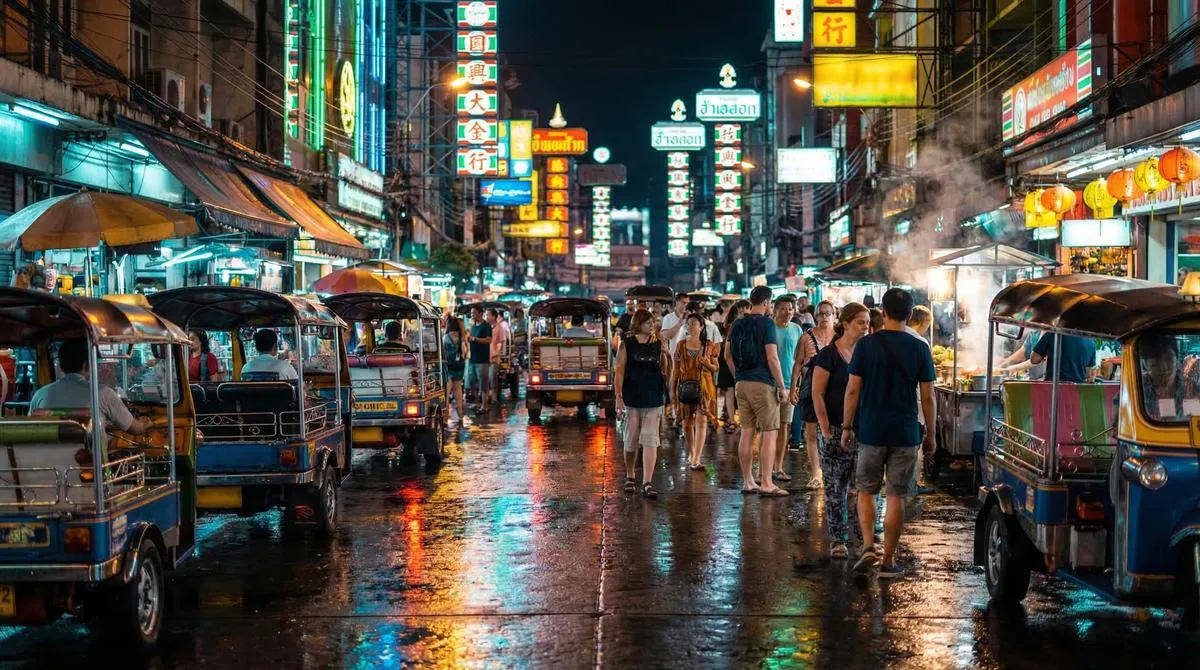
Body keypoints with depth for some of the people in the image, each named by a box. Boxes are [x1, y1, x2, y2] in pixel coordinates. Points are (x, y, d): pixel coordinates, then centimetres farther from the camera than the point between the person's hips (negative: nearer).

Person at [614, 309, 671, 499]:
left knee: (650, 440, -7)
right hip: (631, 398, -1)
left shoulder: (658, 344, 6)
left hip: (653, 399, 1)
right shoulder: (627, 344, 0)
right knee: (631, 440, 8)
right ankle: (630, 476, 30)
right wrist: (619, 397, -9)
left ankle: (647, 484, -10)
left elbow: (666, 370, 9)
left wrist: (664, 355, -9)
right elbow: (619, 371, -3)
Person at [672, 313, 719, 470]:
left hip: (703, 386, -2)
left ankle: (696, 460, -14)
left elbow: (716, 368, 9)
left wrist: (707, 363, -13)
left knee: (701, 421, -11)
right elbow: (675, 369, 8)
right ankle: (691, 454, 27)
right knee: (687, 422, 7)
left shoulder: (709, 345, 4)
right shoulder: (681, 345, 7)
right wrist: (672, 390, 4)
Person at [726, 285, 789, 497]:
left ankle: (747, 482, 15)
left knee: (747, 433, 11)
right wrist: (781, 386, -9)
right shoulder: (766, 323, -11)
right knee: (769, 434, -2)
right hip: (763, 384, -7)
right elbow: (772, 358, -15)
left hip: (742, 384, 7)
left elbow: (728, 355, 13)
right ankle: (766, 484, -5)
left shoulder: (738, 324, 9)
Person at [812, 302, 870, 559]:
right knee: (835, 488, 3)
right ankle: (837, 540, 11)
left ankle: (864, 537, 11)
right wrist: (825, 430, -11)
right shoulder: (829, 355, -6)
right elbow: (817, 394, -7)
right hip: (836, 431, -4)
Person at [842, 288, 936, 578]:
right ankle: (888, 560, 9)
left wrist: (847, 427, 5)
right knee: (897, 497, 6)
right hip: (905, 433, 0)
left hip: (871, 431, 0)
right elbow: (927, 396, -1)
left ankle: (868, 547, -2)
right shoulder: (919, 349, -2)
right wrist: (931, 434, 9)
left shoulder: (866, 345, -5)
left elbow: (853, 390, -4)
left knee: (866, 491, 15)